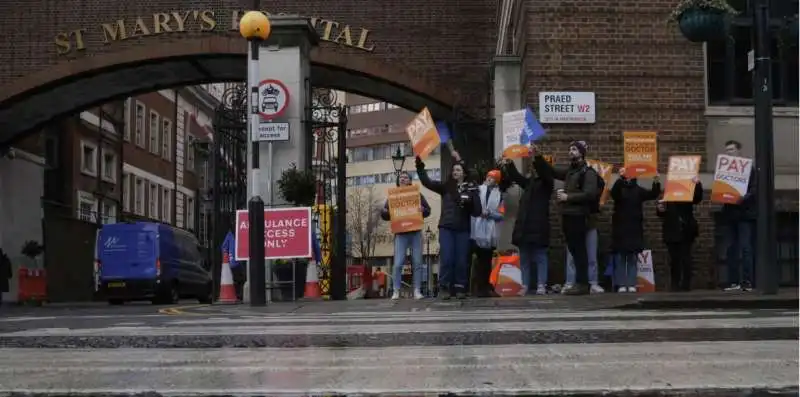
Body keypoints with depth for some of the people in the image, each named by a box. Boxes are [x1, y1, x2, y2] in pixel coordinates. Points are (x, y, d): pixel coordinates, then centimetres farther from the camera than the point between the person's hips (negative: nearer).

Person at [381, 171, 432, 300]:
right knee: (398, 264, -9)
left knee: (417, 263, 0)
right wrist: (387, 212, -13)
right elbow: (384, 214, 10)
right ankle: (396, 291, -5)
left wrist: (422, 209, -11)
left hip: (416, 232, 1)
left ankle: (417, 291, 4)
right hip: (400, 233, -1)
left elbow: (428, 210, 11)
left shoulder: (417, 194, 12)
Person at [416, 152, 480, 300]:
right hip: (446, 228, 0)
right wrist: (420, 166, -7)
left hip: (463, 229, 0)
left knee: (461, 260, 3)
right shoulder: (446, 186, 8)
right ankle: (444, 288, 1)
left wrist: (469, 204, -17)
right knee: (446, 258, -5)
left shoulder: (471, 189, 5)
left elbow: (477, 211, 2)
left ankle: (460, 288, 10)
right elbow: (427, 182, 1)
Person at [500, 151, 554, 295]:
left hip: (538, 227, -7)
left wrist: (538, 157, -33)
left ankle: (541, 285, -4)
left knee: (540, 257, -4)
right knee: (524, 258, 7)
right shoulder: (529, 182, 18)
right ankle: (525, 285, 9)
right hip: (524, 226, 7)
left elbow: (545, 171, -17)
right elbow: (516, 177, 17)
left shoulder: (546, 182, 0)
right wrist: (509, 164, -1)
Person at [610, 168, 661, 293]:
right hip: (621, 228, -2)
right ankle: (622, 284, 1)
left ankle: (632, 284, 5)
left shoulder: (638, 190, 8)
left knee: (633, 257, 4)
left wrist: (656, 183, -23)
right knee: (621, 257, 0)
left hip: (635, 229, 2)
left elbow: (653, 195, -4)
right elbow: (614, 192, -22)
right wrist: (620, 178, -38)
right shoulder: (619, 188, 1)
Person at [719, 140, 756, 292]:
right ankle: (734, 282, 5)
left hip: (744, 213, -5)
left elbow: (754, 189, -6)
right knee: (731, 249, 3)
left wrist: (745, 196, -23)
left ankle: (747, 282, -10)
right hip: (729, 214, 5)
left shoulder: (749, 168, 3)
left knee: (745, 248, -9)